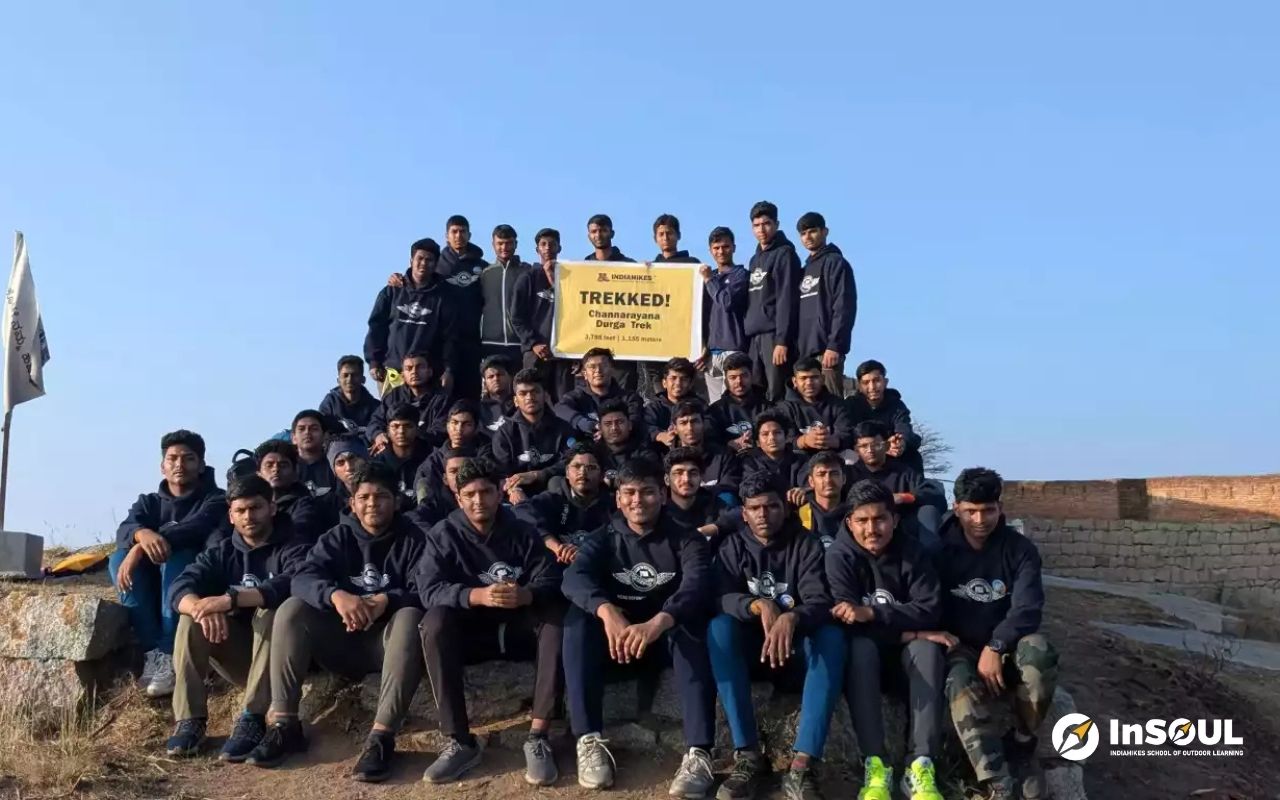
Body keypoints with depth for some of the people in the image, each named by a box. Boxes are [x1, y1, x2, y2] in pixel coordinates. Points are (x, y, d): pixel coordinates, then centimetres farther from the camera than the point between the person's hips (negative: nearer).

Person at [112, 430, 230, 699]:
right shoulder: (148, 502, 13)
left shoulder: (215, 499, 1)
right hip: (152, 590, 4)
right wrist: (143, 534, -35)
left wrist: (141, 549, -34)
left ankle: (169, 655, -37)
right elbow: (124, 530, -9)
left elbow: (198, 528, -22)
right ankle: (153, 652, -30)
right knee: (119, 559, -22)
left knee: (176, 557, -31)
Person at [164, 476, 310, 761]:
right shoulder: (221, 553, 5)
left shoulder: (293, 549, -8)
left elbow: (292, 585, -32)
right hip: (237, 652, 4)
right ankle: (189, 720, -21)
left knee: (270, 610, -32)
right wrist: (202, 608, -36)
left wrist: (230, 599, -41)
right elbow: (179, 588, -12)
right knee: (192, 619, -18)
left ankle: (252, 721, -35)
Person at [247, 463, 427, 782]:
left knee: (410, 617, -34)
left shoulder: (411, 538, -2)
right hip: (343, 640, 3)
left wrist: (385, 601, -35)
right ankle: (284, 724, -21)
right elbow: (302, 578, -12)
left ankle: (382, 736, -40)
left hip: (387, 640, -3)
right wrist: (336, 595, -34)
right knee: (291, 609, -18)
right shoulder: (338, 536, 5)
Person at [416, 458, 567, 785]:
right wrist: (477, 596, -37)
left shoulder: (523, 532, -1)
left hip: (519, 629, 1)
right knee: (435, 621, -30)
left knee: (555, 615, -28)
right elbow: (428, 590, -18)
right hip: (470, 631, 0)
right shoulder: (443, 535, -4)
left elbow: (551, 582, -12)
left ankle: (538, 736, -30)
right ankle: (460, 742, -29)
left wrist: (525, 595, -36)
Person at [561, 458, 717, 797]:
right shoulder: (605, 538, 3)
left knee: (689, 622, -33)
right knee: (579, 615, -27)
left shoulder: (685, 540, -2)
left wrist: (657, 623, -46)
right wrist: (607, 611, -41)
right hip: (617, 640, 2)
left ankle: (699, 752, -40)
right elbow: (573, 577, -19)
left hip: (668, 640, -1)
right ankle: (589, 740, -32)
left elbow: (696, 586, -24)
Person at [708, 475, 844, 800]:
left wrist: (790, 618, -41)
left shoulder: (806, 545, -2)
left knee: (831, 635, -31)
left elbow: (820, 602, -17)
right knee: (719, 626, -30)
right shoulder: (732, 546, 3)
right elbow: (722, 598, -13)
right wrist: (758, 605, -36)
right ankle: (748, 756, -32)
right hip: (750, 651, 1)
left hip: (795, 652, -1)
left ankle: (803, 765, -39)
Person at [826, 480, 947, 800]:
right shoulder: (839, 555, -13)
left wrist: (872, 613, -33)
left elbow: (930, 610, -19)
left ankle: (920, 765, -34)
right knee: (860, 647, -34)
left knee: (927, 648, -30)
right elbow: (849, 620, -21)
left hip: (905, 654, 2)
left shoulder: (912, 553, -8)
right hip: (866, 653, -1)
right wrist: (906, 630, -26)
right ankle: (875, 765, -37)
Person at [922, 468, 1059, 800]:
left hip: (1006, 644, 1)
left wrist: (996, 647, -27)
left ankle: (1022, 743, -12)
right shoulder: (940, 549, -2)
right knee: (962, 686, -35)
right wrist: (941, 635, -18)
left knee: (1036, 648, -34)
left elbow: (1028, 609, -14)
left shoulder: (1020, 549, -3)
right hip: (961, 648, 0)